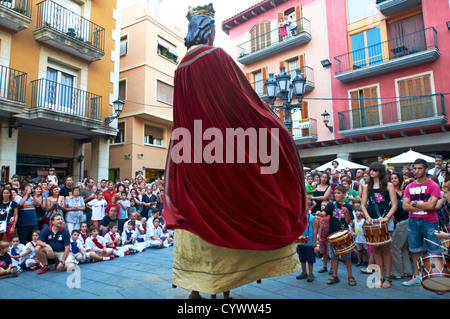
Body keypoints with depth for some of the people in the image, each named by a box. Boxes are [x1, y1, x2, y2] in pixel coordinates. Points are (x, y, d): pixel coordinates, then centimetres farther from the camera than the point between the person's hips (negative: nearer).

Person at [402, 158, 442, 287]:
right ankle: (416, 276, 22)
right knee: (415, 250, 11)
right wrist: (423, 206, -8)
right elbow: (405, 206, 1)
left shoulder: (433, 186, -3)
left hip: (429, 222, -4)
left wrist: (414, 203, -4)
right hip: (412, 222, 4)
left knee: (435, 252, -2)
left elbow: (431, 205, -15)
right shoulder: (409, 187, 9)